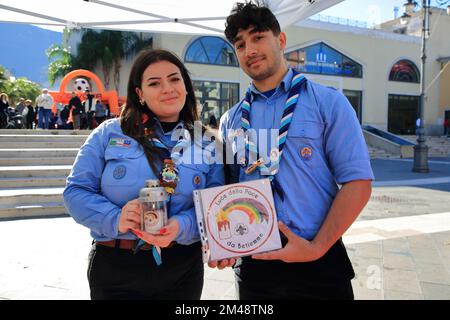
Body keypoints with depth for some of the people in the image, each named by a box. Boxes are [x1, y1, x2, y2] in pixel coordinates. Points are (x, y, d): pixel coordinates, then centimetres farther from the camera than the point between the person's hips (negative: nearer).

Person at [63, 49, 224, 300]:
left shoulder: (206, 144, 3)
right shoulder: (110, 133, 0)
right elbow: (77, 191, -1)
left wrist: (181, 226, -23)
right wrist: (115, 219, -19)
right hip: (114, 266, -1)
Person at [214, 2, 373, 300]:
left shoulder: (328, 102, -5)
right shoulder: (231, 120, 6)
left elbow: (357, 182, -9)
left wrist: (316, 248, -15)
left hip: (318, 262, -3)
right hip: (252, 263, 3)